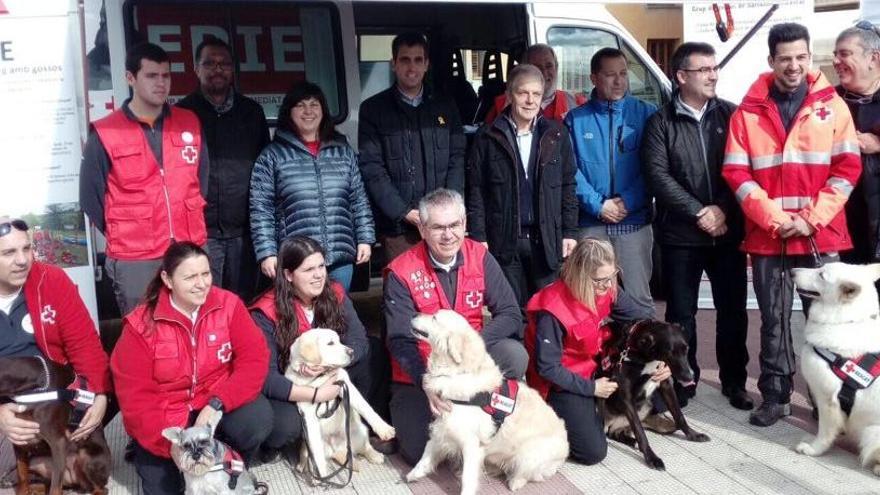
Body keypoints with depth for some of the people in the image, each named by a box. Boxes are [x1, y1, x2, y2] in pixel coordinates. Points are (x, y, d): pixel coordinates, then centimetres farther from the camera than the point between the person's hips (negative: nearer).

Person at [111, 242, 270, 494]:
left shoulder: (228, 305, -10)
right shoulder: (141, 325, -14)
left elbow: (254, 360, -14)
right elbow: (135, 397, -15)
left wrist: (217, 404, -27)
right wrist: (177, 446, -25)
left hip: (216, 406, 1)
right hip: (164, 420, -1)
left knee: (258, 418, -27)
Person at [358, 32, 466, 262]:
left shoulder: (445, 107, 12)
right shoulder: (373, 109, 3)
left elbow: (458, 159, 9)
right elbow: (372, 168, -3)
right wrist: (404, 212, -11)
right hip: (397, 226, -2)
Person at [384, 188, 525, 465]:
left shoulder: (480, 257, -8)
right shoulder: (401, 273, -16)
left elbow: (510, 314, -13)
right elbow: (401, 342, -19)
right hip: (420, 372, -2)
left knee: (515, 354, -26)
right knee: (420, 453, -14)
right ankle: (403, 413, 19)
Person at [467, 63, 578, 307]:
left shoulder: (556, 135, 6)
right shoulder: (488, 138, 0)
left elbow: (568, 187, 9)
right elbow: (476, 192, 1)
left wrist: (570, 232, 4)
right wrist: (478, 238, -4)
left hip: (546, 240, 2)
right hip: (505, 240, -1)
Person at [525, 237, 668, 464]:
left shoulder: (606, 289, -10)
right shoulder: (552, 311, -29)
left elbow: (643, 318, -2)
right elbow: (547, 367, -23)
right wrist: (590, 388, -18)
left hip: (596, 365, 7)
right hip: (562, 381, -7)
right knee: (592, 451, -18)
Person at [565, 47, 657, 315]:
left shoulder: (646, 113, 5)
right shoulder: (576, 119, 7)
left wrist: (628, 201, -12)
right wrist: (598, 204, -11)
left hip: (635, 220, -1)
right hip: (590, 223, 1)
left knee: (638, 297, 0)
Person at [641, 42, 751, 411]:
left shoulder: (730, 114, 7)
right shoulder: (660, 122, 2)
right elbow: (658, 175, -8)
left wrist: (723, 209, -11)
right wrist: (699, 213, -12)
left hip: (728, 232, 2)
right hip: (680, 235, -2)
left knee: (733, 309, 8)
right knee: (681, 313, 6)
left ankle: (734, 381, 23)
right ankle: (683, 382, 20)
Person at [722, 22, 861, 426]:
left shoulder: (832, 106, 5)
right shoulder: (748, 112, 3)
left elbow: (847, 168, 1)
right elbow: (736, 173, -1)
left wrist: (812, 219, -9)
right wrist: (775, 219, -10)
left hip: (822, 236, 0)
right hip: (767, 237, 0)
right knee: (774, 320, 8)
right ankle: (775, 396, 19)